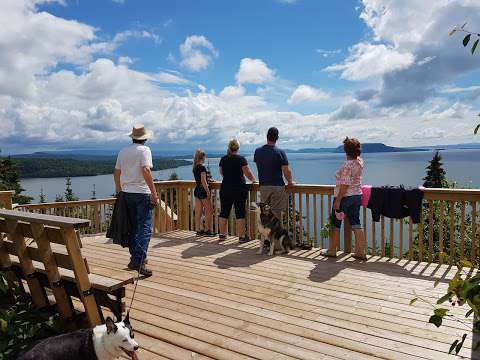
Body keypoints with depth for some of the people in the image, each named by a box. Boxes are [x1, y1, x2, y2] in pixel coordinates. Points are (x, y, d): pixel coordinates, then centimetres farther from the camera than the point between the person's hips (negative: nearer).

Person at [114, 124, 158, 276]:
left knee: (133, 227, 16)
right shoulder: (144, 150, -8)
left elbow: (116, 172, 16)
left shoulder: (123, 151, 12)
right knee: (144, 228, -6)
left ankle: (136, 257, 25)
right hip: (142, 193, -7)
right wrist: (154, 192, -19)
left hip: (127, 193, 7)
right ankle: (137, 261, -14)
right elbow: (146, 171, -20)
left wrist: (118, 189, 29)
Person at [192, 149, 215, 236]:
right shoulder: (202, 168, -15)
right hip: (203, 190, -8)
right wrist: (208, 192, -17)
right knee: (209, 212, 2)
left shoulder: (194, 168, 9)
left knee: (198, 212, 9)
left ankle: (199, 230, 15)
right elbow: (203, 181, -20)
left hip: (196, 190, 8)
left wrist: (208, 181, 30)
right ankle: (209, 230, 6)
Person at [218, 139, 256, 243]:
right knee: (240, 213, 1)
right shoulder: (241, 159, -8)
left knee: (224, 212, 11)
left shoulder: (223, 159, 6)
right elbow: (248, 173, -8)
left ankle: (222, 235, 19)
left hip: (225, 189, 4)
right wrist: (253, 180, 11)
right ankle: (241, 236, 3)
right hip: (239, 189, -4)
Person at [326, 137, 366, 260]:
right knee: (356, 224, 9)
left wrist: (338, 200, -21)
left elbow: (345, 184, -23)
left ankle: (332, 251, 16)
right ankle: (361, 252, 10)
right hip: (357, 195, 8)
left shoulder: (347, 164, -20)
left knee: (335, 224, 6)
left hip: (344, 197, -8)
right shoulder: (360, 161, 4)